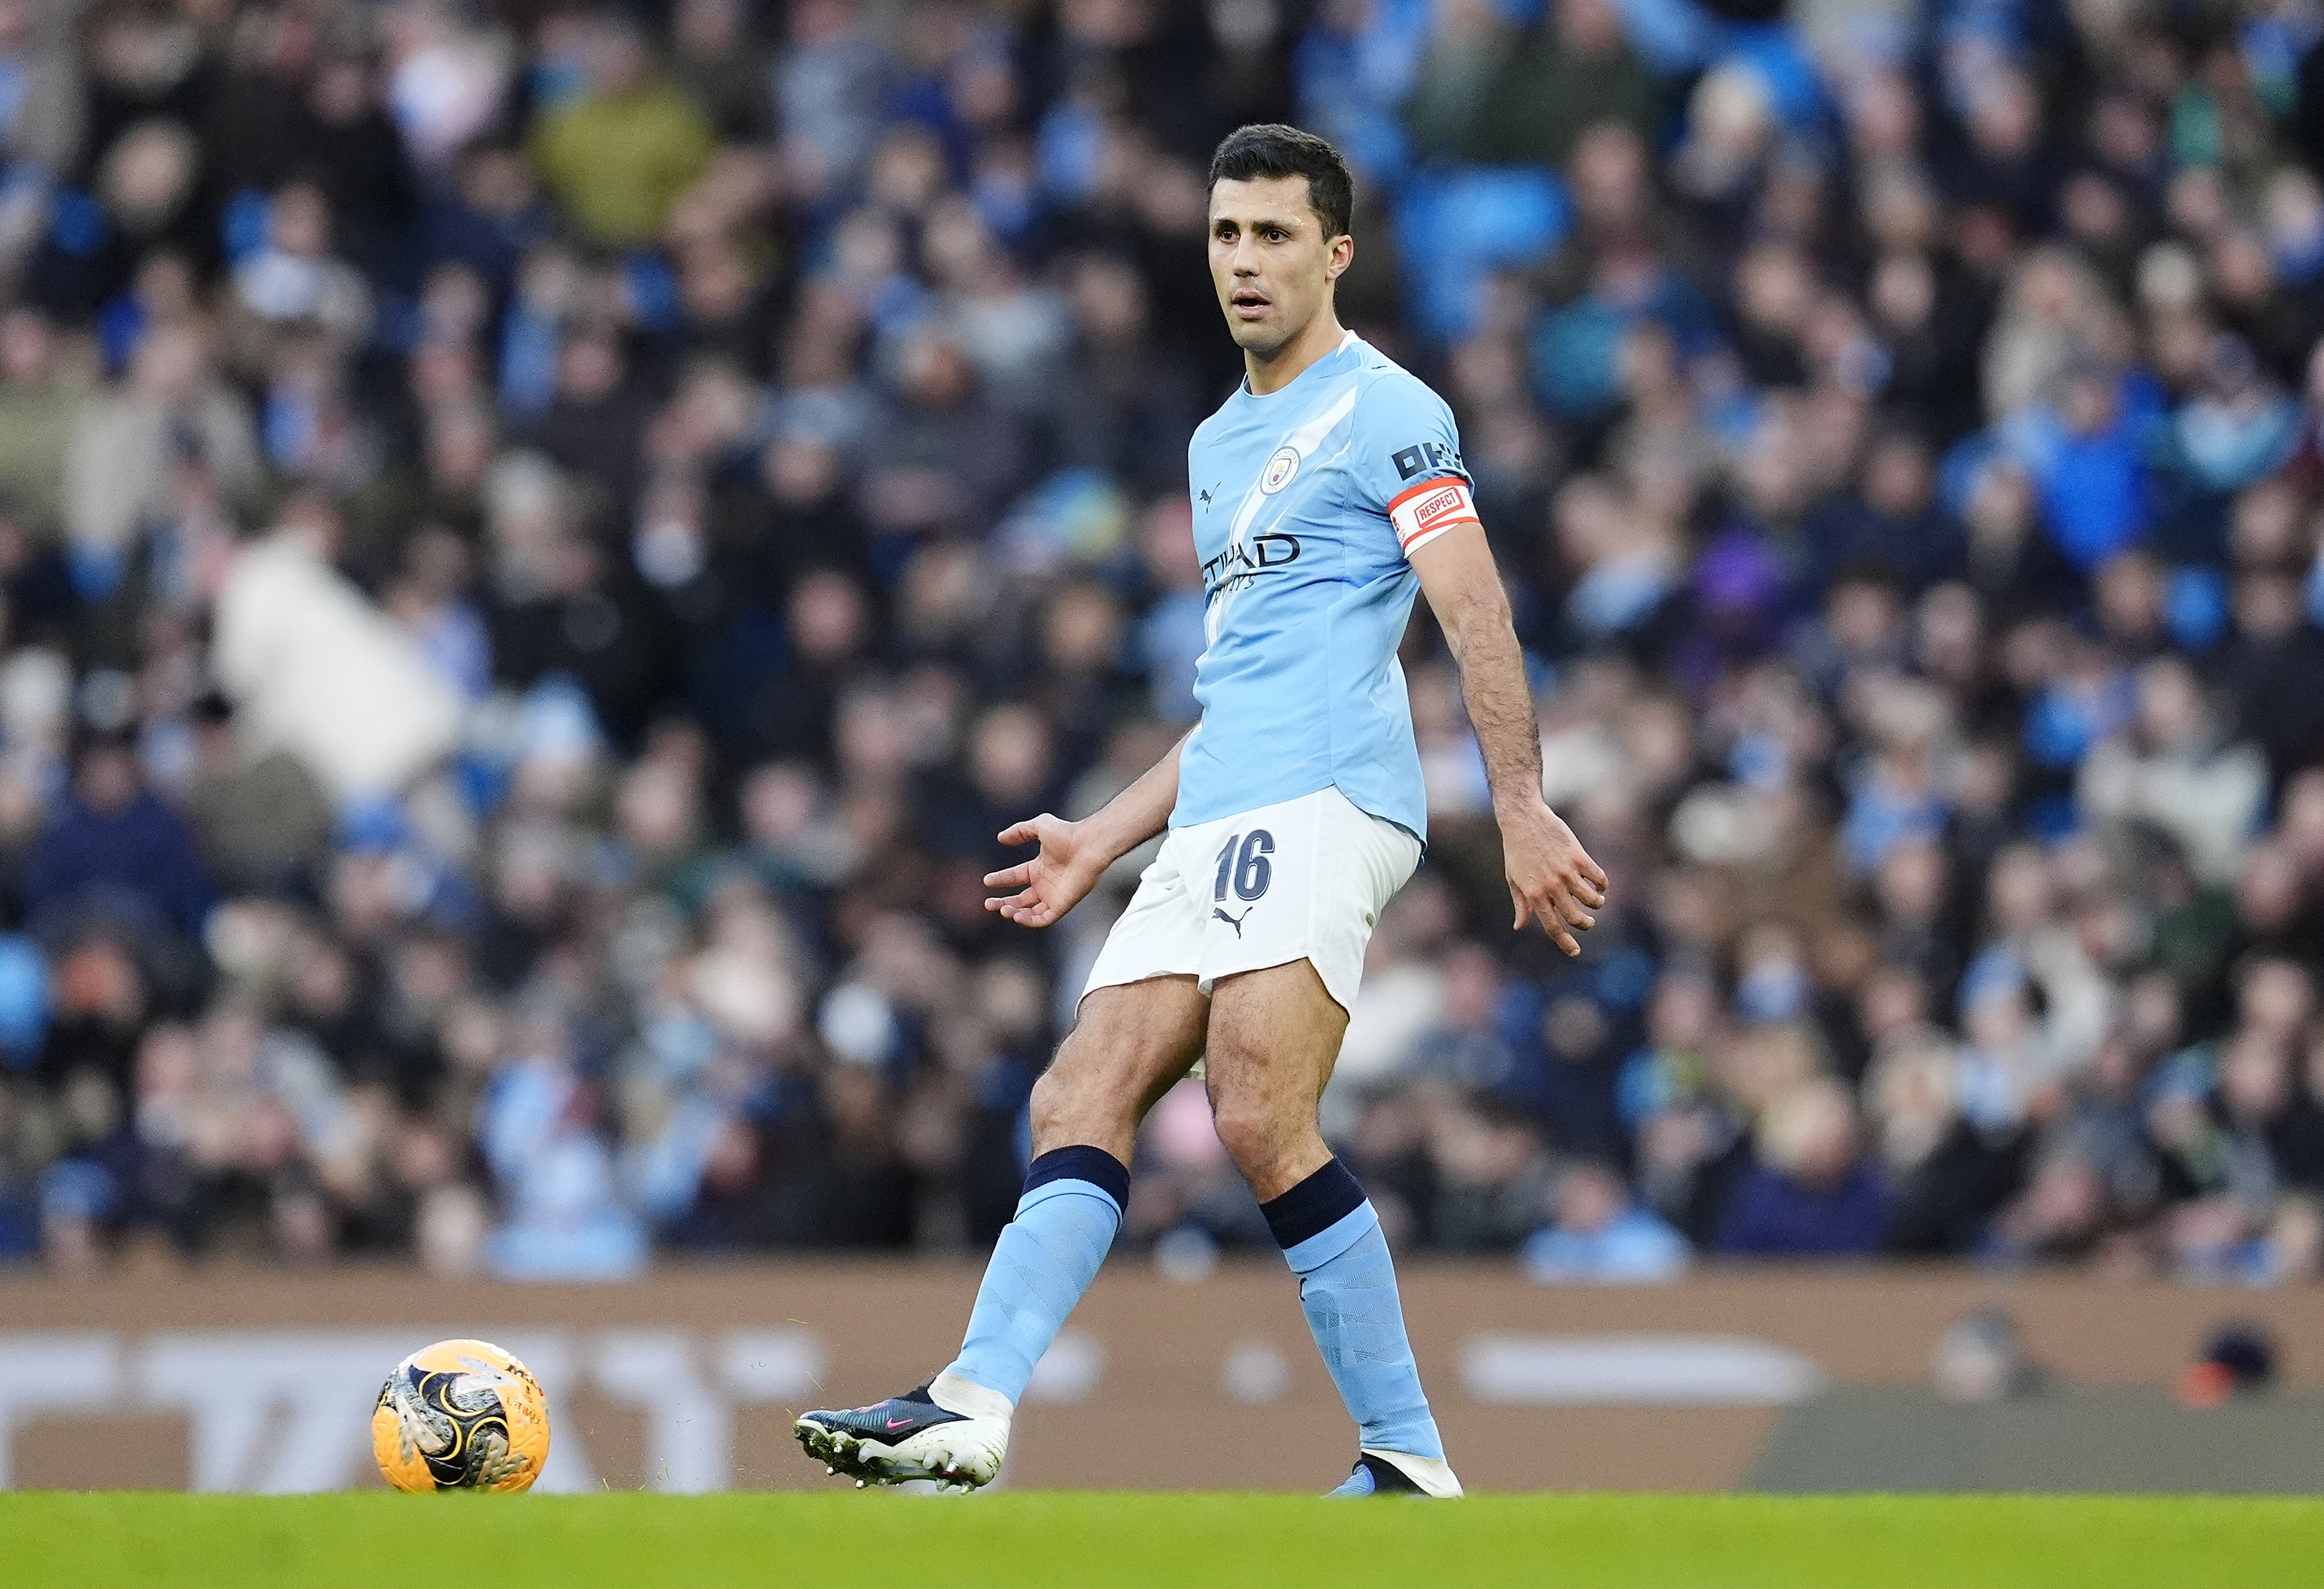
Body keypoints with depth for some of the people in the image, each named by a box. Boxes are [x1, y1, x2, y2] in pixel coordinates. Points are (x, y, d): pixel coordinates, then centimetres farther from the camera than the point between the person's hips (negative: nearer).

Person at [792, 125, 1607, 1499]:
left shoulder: (1386, 412, 0)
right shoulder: (1220, 444, 27)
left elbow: (1477, 617, -9)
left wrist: (1522, 808, -19)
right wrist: (1103, 843, 29)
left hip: (1325, 803, -9)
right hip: (1219, 823, 9)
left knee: (1260, 1116, -21)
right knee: (1081, 1100, -6)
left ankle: (1410, 1462, -16)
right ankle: (975, 1411, -18)